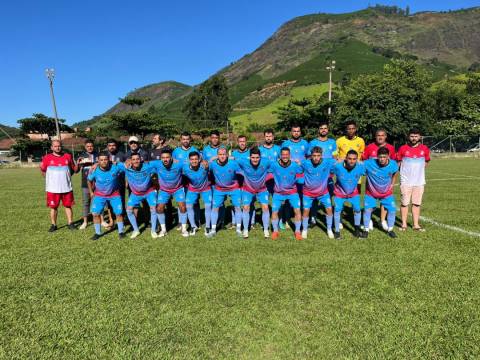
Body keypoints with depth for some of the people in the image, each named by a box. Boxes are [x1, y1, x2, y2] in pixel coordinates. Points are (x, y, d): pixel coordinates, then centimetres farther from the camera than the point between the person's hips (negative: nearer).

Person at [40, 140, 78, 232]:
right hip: (53, 188, -1)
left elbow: (74, 169, 13)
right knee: (53, 207, 7)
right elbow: (42, 170, 8)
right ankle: (53, 225, 19)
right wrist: (50, 179, 5)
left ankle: (70, 223, 18)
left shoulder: (68, 156, 4)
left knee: (68, 205, 8)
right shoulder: (47, 158, -1)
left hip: (67, 187, 1)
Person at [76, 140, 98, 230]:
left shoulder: (98, 155, 4)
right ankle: (85, 222, 15)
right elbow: (76, 170, 3)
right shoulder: (81, 156, 4)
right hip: (86, 183, 0)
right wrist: (78, 163, -18)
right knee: (85, 201, 5)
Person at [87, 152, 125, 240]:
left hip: (114, 194, 0)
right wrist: (91, 192, 9)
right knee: (95, 213, -6)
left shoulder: (115, 167, -25)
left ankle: (121, 232, 20)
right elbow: (89, 180, 2)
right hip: (99, 195, 1)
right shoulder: (94, 170, -20)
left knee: (119, 213, 0)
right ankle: (98, 232, 14)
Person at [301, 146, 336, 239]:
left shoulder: (328, 162, -19)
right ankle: (304, 230, 23)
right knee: (306, 210, -2)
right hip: (308, 192, -1)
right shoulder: (305, 163, -21)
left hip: (323, 192, 1)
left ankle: (329, 230, 23)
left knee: (329, 209, 1)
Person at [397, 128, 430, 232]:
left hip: (419, 181, 2)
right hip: (405, 181, -2)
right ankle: (404, 224, 11)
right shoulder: (403, 148, -3)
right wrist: (406, 171, 4)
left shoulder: (425, 149, 3)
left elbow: (426, 162, 18)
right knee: (405, 203, 1)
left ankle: (416, 225, 15)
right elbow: (398, 162, 6)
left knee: (417, 203, 7)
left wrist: (418, 170, 9)